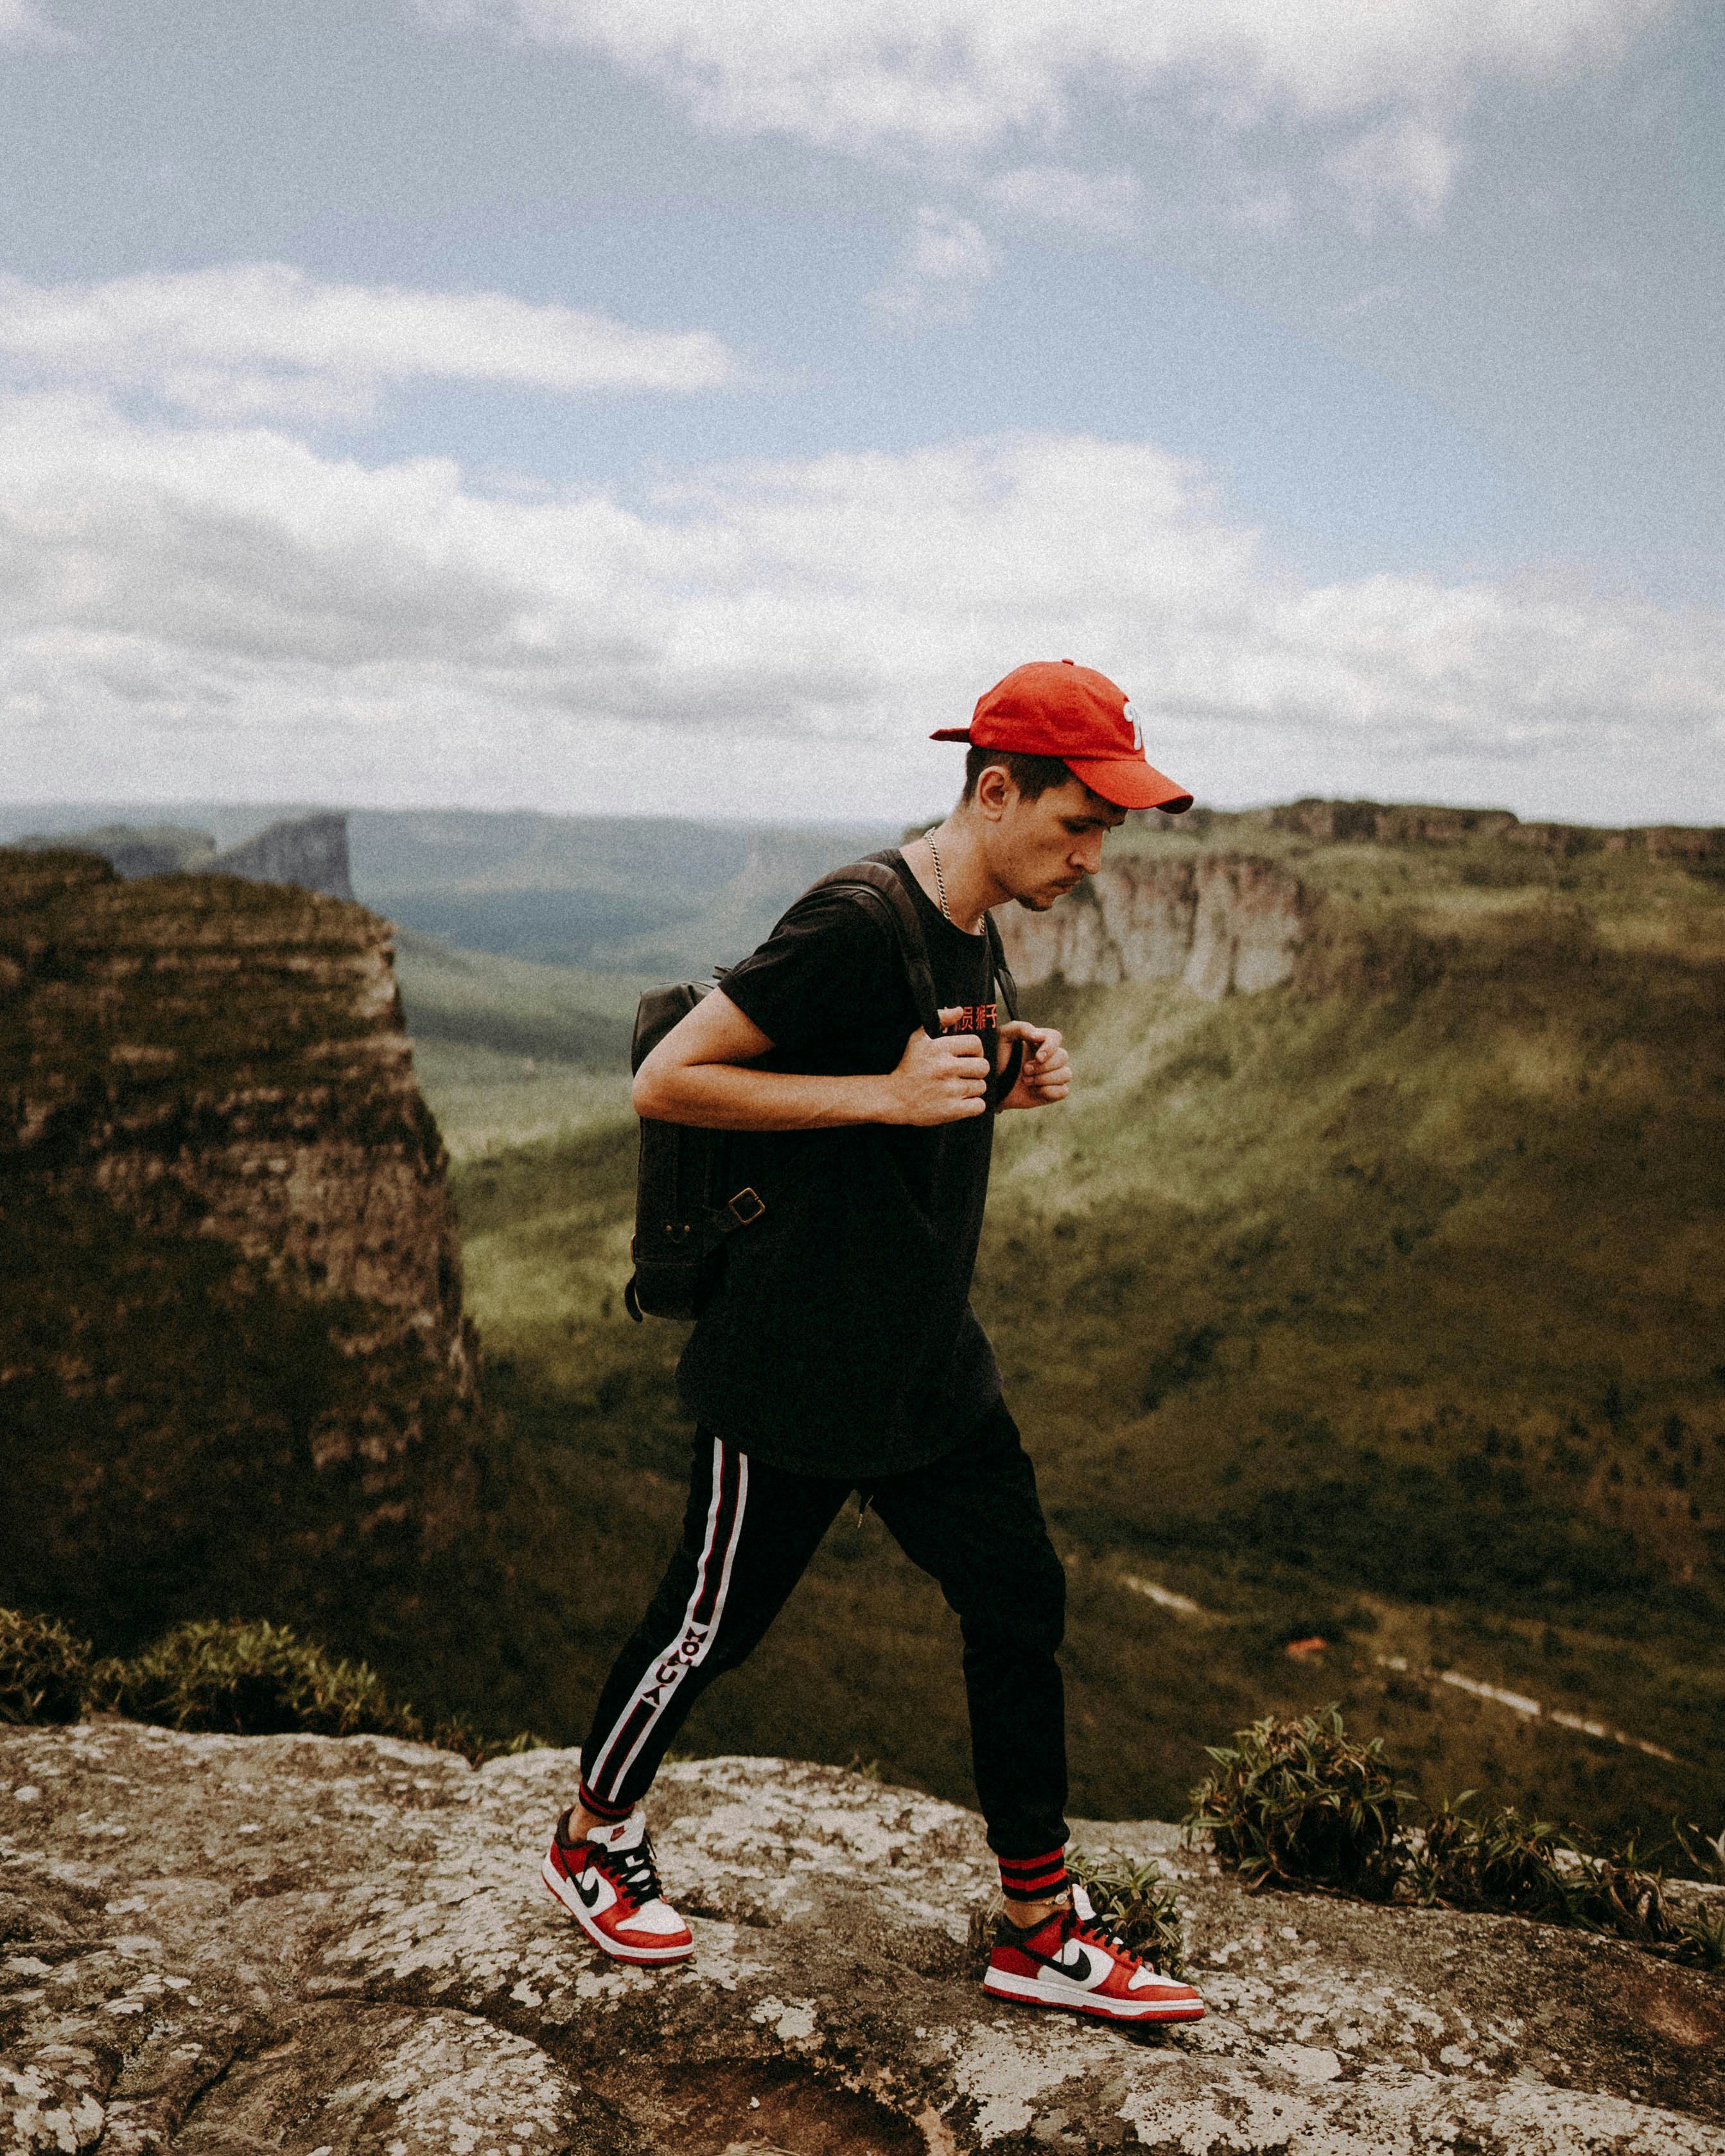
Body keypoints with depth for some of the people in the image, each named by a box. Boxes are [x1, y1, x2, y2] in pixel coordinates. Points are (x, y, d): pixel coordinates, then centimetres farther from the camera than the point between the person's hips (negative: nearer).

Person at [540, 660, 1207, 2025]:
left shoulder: (974, 940, 6)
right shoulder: (854, 929, -22)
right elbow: (664, 1083, -21)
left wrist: (1009, 1083, -1)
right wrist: (889, 1093, -25)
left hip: (933, 1370, 9)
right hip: (795, 1376, -8)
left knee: (1022, 1606, 10)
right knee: (713, 1622, 10)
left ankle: (1043, 1935, 26)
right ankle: (593, 1841, 38)